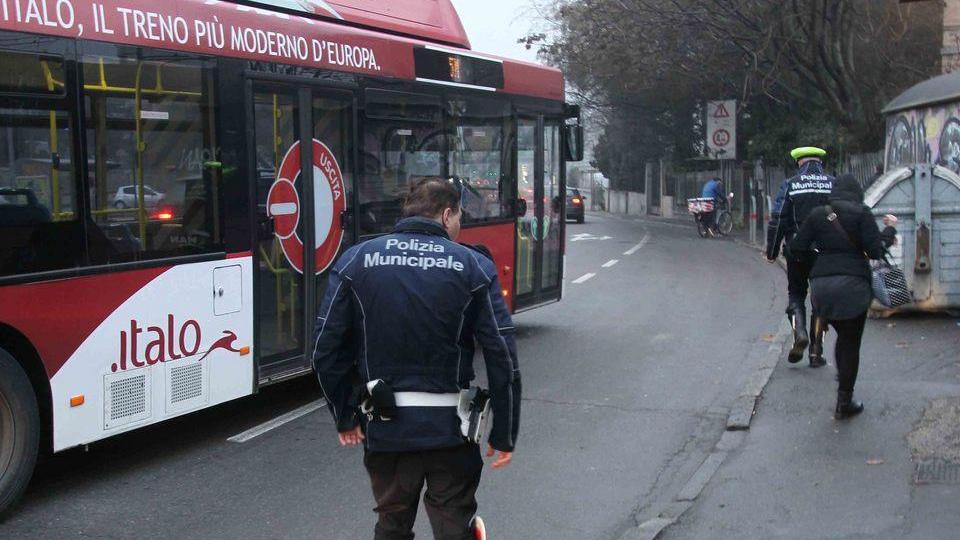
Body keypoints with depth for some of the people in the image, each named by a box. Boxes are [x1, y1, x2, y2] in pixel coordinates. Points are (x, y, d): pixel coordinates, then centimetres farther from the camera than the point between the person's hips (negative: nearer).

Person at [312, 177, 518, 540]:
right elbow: (501, 357, -6)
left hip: (385, 428, 2)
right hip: (450, 428, -2)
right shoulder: (474, 268, -3)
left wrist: (345, 417, 11)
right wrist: (504, 435, 2)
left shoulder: (355, 261, 1)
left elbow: (327, 350, 0)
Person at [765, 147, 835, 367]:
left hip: (797, 251, -1)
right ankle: (816, 351, 11)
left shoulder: (790, 185, -2)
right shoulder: (834, 185, 1)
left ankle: (799, 332, -11)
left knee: (796, 293, 15)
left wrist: (771, 252, 5)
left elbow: (777, 221, -4)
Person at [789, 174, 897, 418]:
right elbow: (875, 251, -7)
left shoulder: (817, 215, 8)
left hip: (821, 285, 4)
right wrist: (890, 231, 9)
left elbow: (796, 247, 8)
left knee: (843, 336, 24)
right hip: (852, 284, -4)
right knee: (851, 344, 7)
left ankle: (843, 390, 25)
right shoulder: (861, 213, -3)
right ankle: (844, 403, 10)